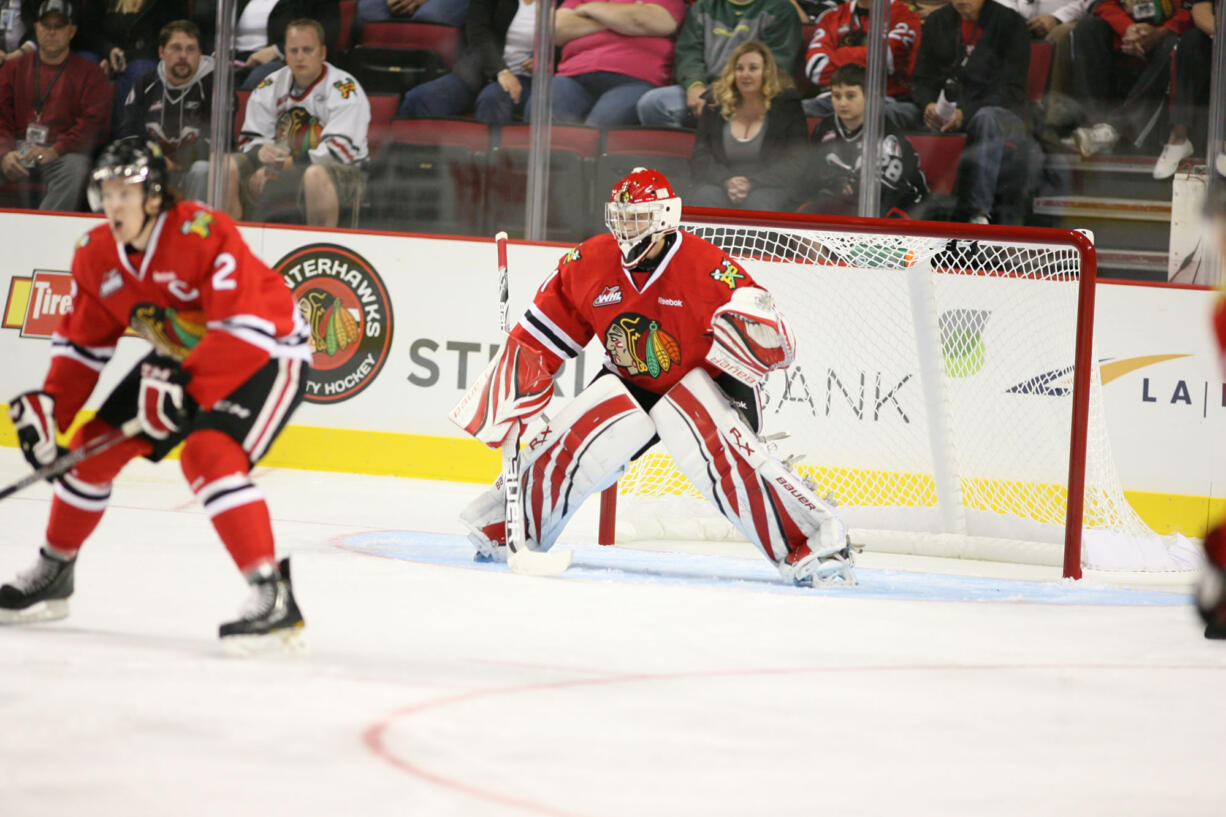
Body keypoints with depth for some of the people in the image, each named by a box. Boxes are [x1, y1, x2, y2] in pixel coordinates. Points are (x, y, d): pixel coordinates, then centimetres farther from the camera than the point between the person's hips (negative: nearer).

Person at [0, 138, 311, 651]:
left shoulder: (204, 235, -31)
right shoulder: (96, 255, -7)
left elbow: (246, 329, -36)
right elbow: (82, 342, 4)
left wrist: (186, 385, -41)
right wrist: (48, 408, -8)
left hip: (266, 353, -8)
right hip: (183, 356, 8)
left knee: (209, 454, -30)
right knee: (96, 445, 4)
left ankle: (273, 595, -31)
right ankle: (52, 574, 24)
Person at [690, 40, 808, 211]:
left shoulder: (788, 106, 4)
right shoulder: (714, 109, 12)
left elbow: (795, 163, -4)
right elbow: (700, 158, 7)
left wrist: (752, 183, -17)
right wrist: (726, 181, -14)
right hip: (721, 187, 2)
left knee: (758, 203, -38)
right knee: (704, 197, -34)